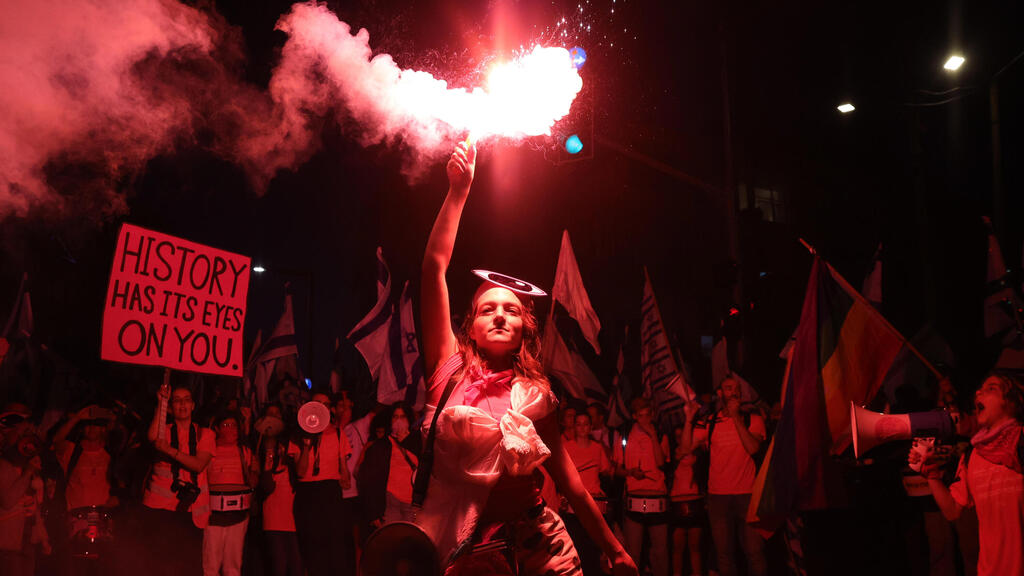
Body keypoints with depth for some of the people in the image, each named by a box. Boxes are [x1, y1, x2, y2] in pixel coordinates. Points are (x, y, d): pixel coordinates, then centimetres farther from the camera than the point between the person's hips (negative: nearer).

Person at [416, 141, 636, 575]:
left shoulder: (535, 393, 3)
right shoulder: (451, 368, 0)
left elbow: (567, 478, 9)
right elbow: (434, 267, -5)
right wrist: (458, 192, -7)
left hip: (533, 536, 2)